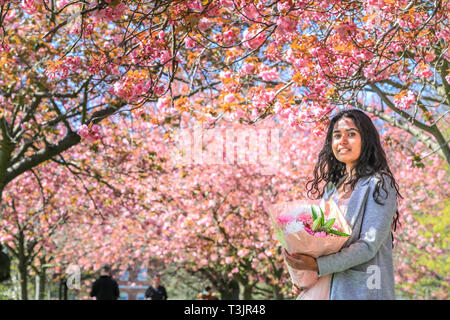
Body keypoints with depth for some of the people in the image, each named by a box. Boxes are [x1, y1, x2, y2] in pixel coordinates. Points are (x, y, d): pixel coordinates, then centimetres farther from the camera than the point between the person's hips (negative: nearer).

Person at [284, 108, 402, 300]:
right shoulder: (332, 185, 11)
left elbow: (369, 245, -16)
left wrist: (317, 265, -23)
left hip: (362, 290, -6)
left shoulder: (378, 184, -9)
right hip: (327, 286, 6)